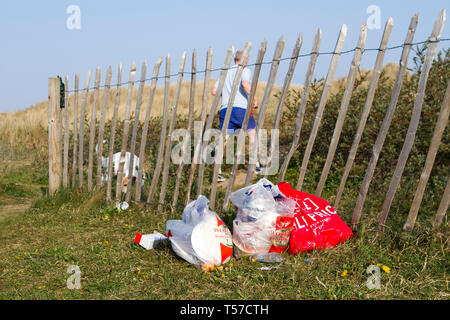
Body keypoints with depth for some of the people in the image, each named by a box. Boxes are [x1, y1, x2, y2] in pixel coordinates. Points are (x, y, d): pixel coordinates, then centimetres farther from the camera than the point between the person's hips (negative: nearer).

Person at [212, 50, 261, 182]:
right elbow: (245, 84, -16)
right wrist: (254, 99, -7)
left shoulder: (225, 72, 23)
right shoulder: (245, 70, 6)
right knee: (252, 133, 15)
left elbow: (214, 91, 19)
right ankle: (256, 165, 18)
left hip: (224, 109, 4)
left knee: (223, 140, -1)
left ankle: (218, 172, -10)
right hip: (240, 108, -4)